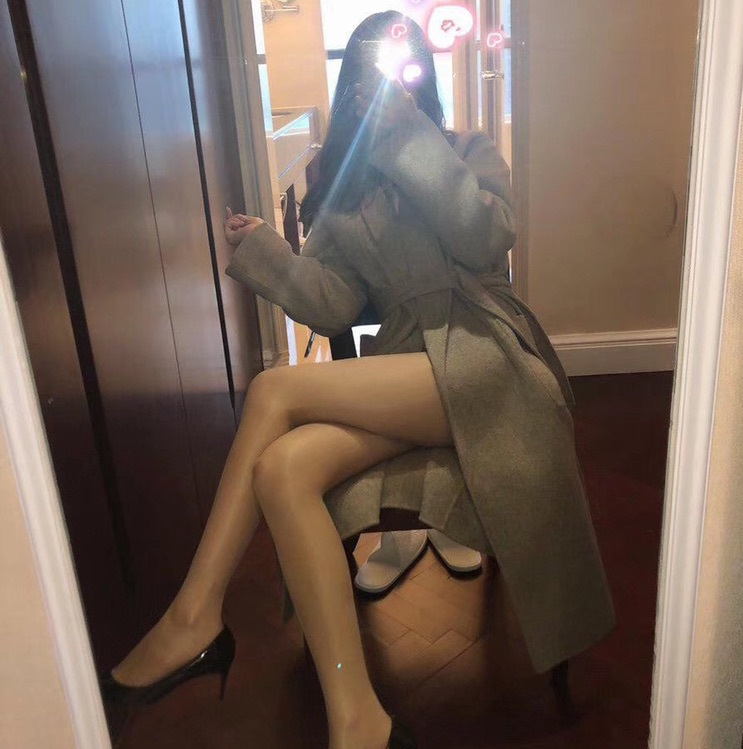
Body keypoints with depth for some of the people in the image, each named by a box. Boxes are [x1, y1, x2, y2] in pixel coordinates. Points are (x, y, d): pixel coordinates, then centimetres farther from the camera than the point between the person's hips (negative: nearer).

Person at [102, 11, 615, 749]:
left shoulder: (469, 154, 13)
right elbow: (332, 306, 9)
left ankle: (195, 619, -14)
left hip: (482, 358, -4)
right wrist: (263, 250, -6)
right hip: (402, 377, 4)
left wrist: (410, 134, -11)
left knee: (275, 389, -25)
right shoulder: (343, 187, 21)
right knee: (281, 467, -28)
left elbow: (485, 240, -10)